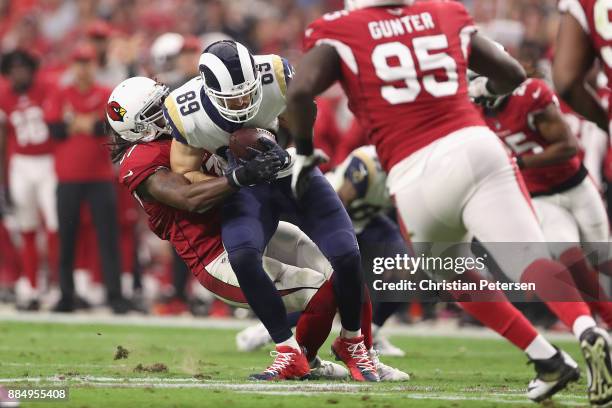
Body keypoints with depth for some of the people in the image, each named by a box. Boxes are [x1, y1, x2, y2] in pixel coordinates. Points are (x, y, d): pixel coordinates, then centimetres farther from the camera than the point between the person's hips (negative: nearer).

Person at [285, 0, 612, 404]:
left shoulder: (339, 32, 9)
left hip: (416, 176, -1)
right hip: (474, 146, 1)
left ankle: (549, 360, 15)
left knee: (454, 277, 23)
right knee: (533, 263, -10)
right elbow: (513, 75, 28)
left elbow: (300, 91, -7)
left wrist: (304, 152, 10)